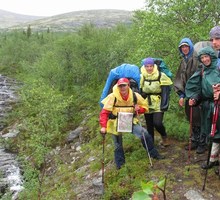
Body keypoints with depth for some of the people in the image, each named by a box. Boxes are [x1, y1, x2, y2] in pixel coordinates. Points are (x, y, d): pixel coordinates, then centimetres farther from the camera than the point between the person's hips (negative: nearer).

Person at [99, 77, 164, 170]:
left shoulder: (135, 96, -11)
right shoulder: (112, 97, -20)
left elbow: (145, 107, 4)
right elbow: (104, 112, -20)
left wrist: (139, 109, -19)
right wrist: (103, 126, -29)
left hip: (130, 121, 2)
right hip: (115, 123, -1)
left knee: (145, 134, -12)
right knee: (118, 145, 10)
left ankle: (153, 153, 8)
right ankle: (119, 163, 31)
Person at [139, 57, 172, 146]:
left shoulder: (161, 76, -8)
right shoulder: (142, 77, 1)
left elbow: (165, 92, -7)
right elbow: (139, 92, 8)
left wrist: (164, 105, -12)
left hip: (158, 105, -3)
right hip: (147, 105, 4)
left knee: (157, 123, -16)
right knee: (149, 125, 10)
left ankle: (164, 136, 15)